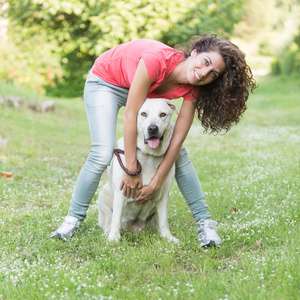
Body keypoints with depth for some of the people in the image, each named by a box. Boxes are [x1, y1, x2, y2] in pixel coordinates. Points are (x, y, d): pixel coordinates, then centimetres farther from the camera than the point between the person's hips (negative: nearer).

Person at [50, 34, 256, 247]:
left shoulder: (192, 90, -23)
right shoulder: (158, 60, -40)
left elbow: (177, 139, -20)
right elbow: (131, 115, -35)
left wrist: (156, 183, -23)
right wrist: (132, 170, -30)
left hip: (145, 90, 5)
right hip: (105, 82, -5)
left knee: (179, 152, -8)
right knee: (102, 154, -21)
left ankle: (204, 222, 0)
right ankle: (74, 218, -1)